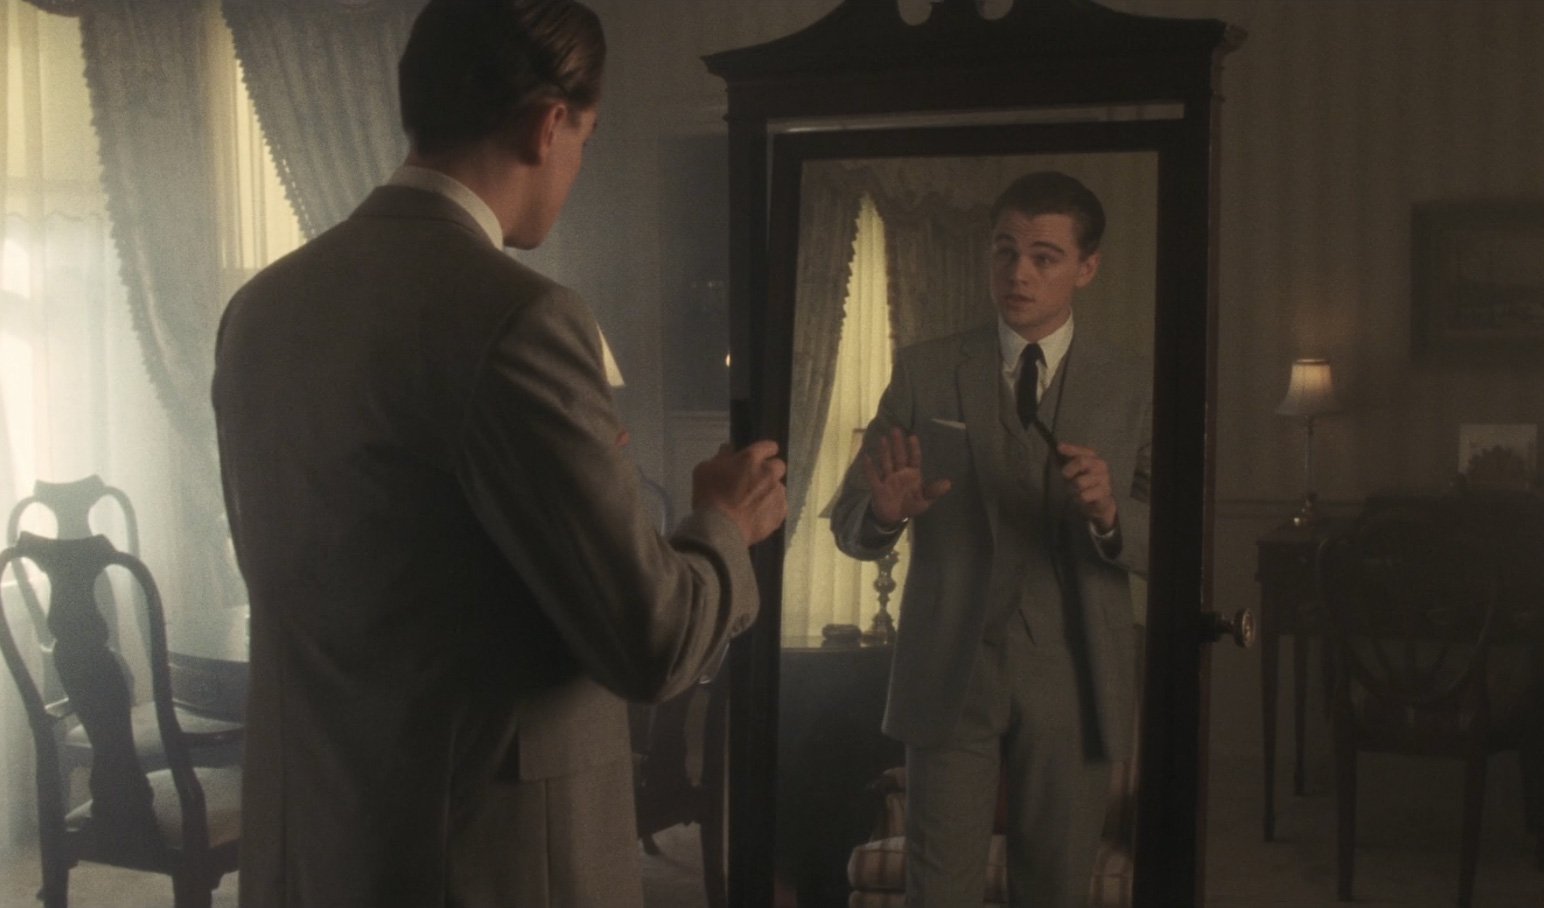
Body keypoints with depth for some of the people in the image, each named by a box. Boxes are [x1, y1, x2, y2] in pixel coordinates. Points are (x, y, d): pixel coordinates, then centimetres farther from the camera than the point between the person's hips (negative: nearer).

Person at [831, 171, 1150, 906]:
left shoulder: (1129, 393, 3)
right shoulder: (925, 372, 2)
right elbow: (849, 525, 2)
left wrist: (1110, 513, -21)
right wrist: (885, 512, -21)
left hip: (1071, 682, 1)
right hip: (950, 675, -1)